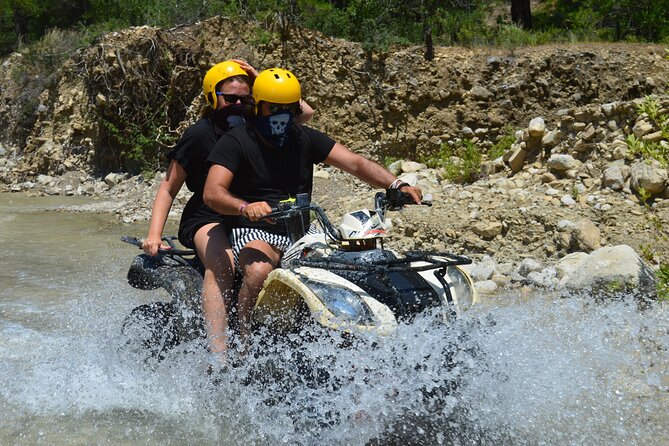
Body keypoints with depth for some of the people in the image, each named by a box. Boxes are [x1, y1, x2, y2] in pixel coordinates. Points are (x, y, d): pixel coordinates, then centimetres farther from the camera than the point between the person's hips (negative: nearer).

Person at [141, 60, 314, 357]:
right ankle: (218, 354, -48)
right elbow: (169, 187, 0)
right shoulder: (199, 135, -3)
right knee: (221, 264, -37)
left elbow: (305, 113, 1)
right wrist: (154, 233, -13)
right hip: (207, 218, -5)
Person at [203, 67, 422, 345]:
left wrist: (397, 185, -17)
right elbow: (212, 193, -15)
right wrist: (245, 207, -37)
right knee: (259, 272, -37)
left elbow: (354, 163, 1)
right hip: (255, 232, -4)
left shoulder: (306, 139, 11)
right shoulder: (236, 142, -2)